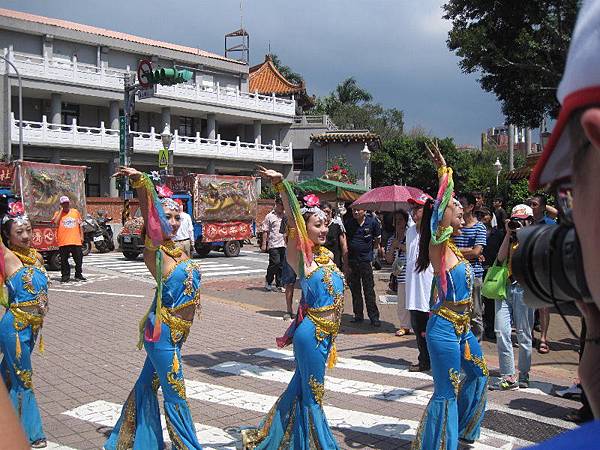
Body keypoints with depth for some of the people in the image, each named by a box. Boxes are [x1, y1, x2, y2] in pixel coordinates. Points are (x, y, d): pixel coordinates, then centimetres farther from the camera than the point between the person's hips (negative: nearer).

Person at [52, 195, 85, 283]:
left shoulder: (75, 212, 11)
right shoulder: (58, 213, 4)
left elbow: (80, 224, 16)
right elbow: (55, 222, -16)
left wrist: (81, 236, 9)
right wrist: (61, 210, -8)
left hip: (76, 241, 2)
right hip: (63, 242, -2)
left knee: (79, 259, 5)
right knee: (64, 260, 3)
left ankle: (78, 275, 19)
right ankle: (65, 276, 14)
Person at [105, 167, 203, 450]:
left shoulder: (176, 249, 4)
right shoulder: (154, 252, -17)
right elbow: (150, 218, -31)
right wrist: (140, 183, -47)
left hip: (175, 333, 8)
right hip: (164, 333, -8)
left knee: (148, 384, 20)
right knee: (175, 394, 3)